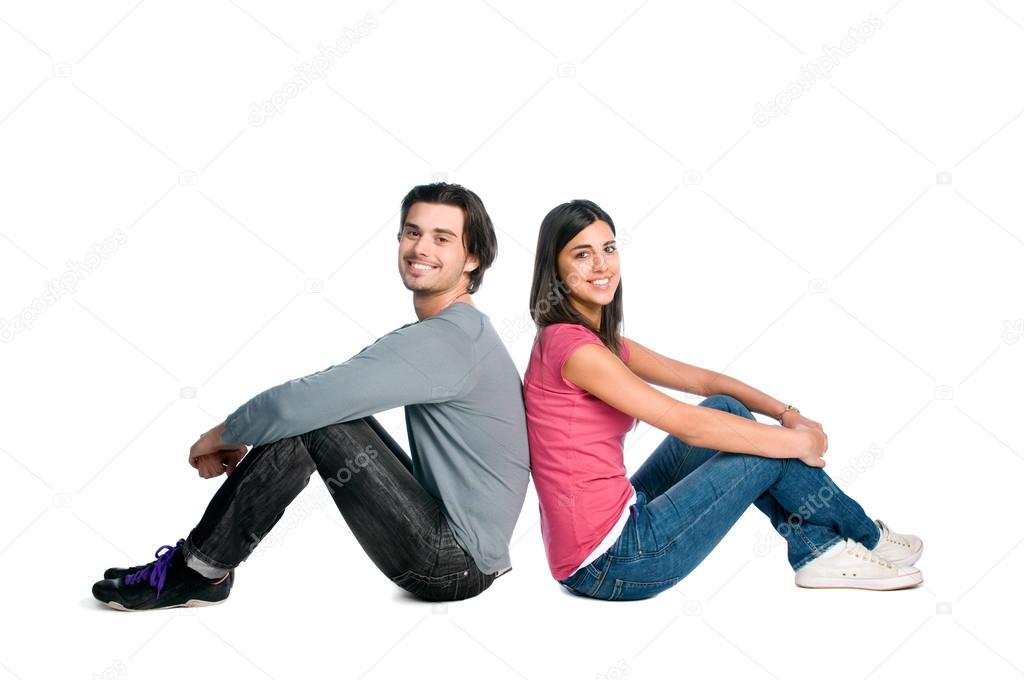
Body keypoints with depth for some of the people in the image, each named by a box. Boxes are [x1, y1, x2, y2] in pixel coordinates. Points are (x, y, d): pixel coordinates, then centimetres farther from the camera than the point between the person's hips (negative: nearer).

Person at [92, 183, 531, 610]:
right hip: (452, 540, 10)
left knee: (308, 416, -17)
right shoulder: (456, 332, 13)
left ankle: (200, 572, -3)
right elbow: (332, 399, 19)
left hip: (456, 564, -10)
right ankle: (201, 558, 9)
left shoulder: (446, 340, -20)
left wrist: (222, 435, -7)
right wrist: (244, 438, 11)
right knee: (318, 410, 7)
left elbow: (305, 400, -26)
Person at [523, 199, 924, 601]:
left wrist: (786, 413, 2)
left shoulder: (602, 341, 10)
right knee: (771, 453, -2)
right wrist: (799, 441, -9)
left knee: (726, 409, 10)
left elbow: (702, 380, 14)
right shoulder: (571, 345, -19)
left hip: (617, 519, 9)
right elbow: (686, 424, -20)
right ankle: (868, 538, 24)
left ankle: (817, 551, 15)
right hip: (608, 565, -9)